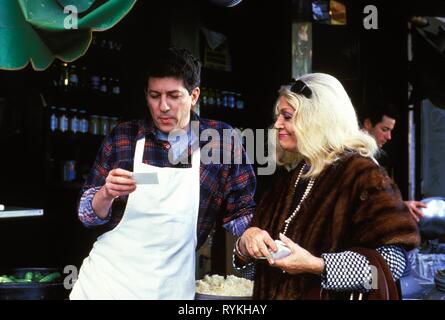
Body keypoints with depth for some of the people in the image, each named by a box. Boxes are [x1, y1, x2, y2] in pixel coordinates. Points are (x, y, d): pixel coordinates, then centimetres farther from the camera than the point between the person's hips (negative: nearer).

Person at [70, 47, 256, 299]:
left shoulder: (222, 140, -4)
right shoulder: (123, 138, -2)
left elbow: (241, 211, 3)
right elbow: (88, 215, 2)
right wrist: (107, 194, -18)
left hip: (172, 288, 0)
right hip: (107, 281, 0)